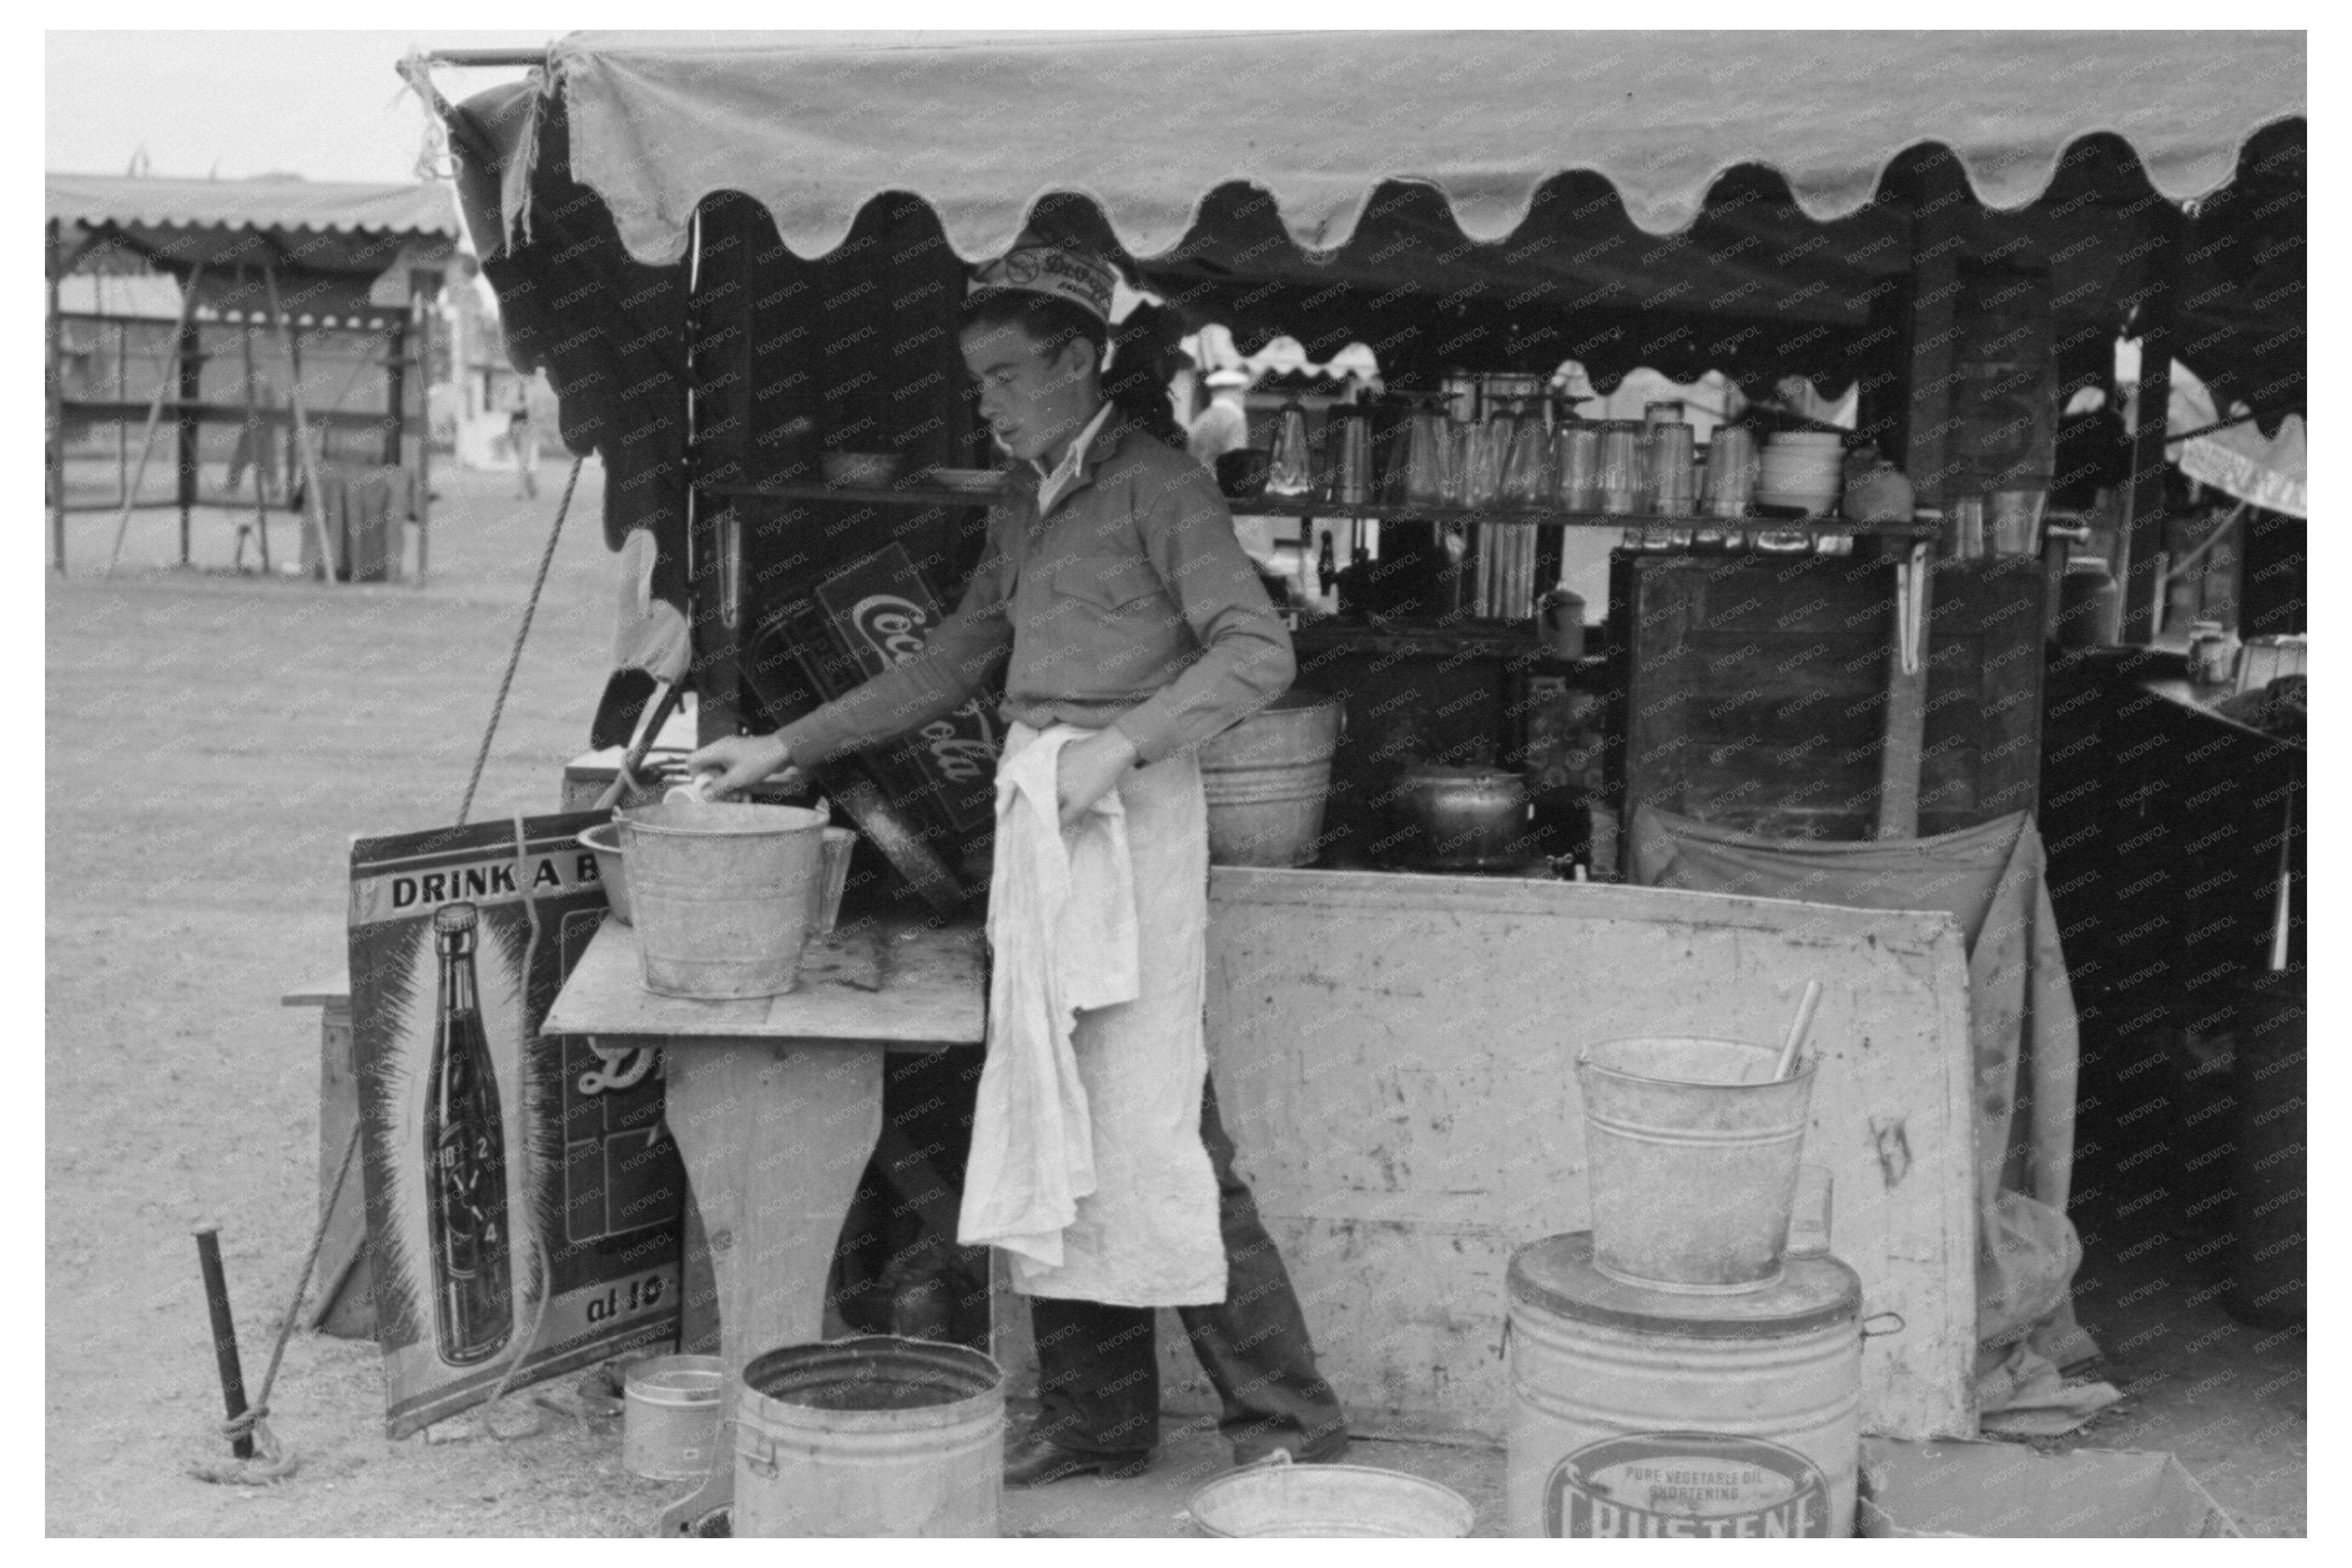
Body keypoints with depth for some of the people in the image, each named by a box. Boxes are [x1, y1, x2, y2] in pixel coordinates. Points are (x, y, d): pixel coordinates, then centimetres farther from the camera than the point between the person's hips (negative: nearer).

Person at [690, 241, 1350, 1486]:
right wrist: (785, 748, 21)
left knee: (1151, 1124, -9)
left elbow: (1255, 651, -15)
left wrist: (1120, 744, -25)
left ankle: (1287, 1420, 1)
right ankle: (1097, 1418, 16)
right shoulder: (1024, 505, 18)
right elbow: (948, 668, 24)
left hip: (1130, 812, -8)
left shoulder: (1154, 484, -5)